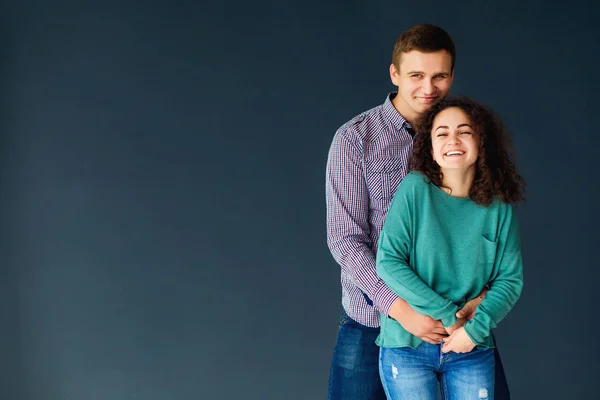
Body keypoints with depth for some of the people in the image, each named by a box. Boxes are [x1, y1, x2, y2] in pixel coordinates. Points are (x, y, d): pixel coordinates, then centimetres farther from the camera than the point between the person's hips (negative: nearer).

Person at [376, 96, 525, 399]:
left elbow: (510, 279, 0)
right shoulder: (415, 188, -9)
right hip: (407, 344, -2)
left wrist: (475, 328, -14)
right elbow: (388, 262, -13)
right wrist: (447, 314, -15)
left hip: (473, 351, 2)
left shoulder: (499, 207, -1)